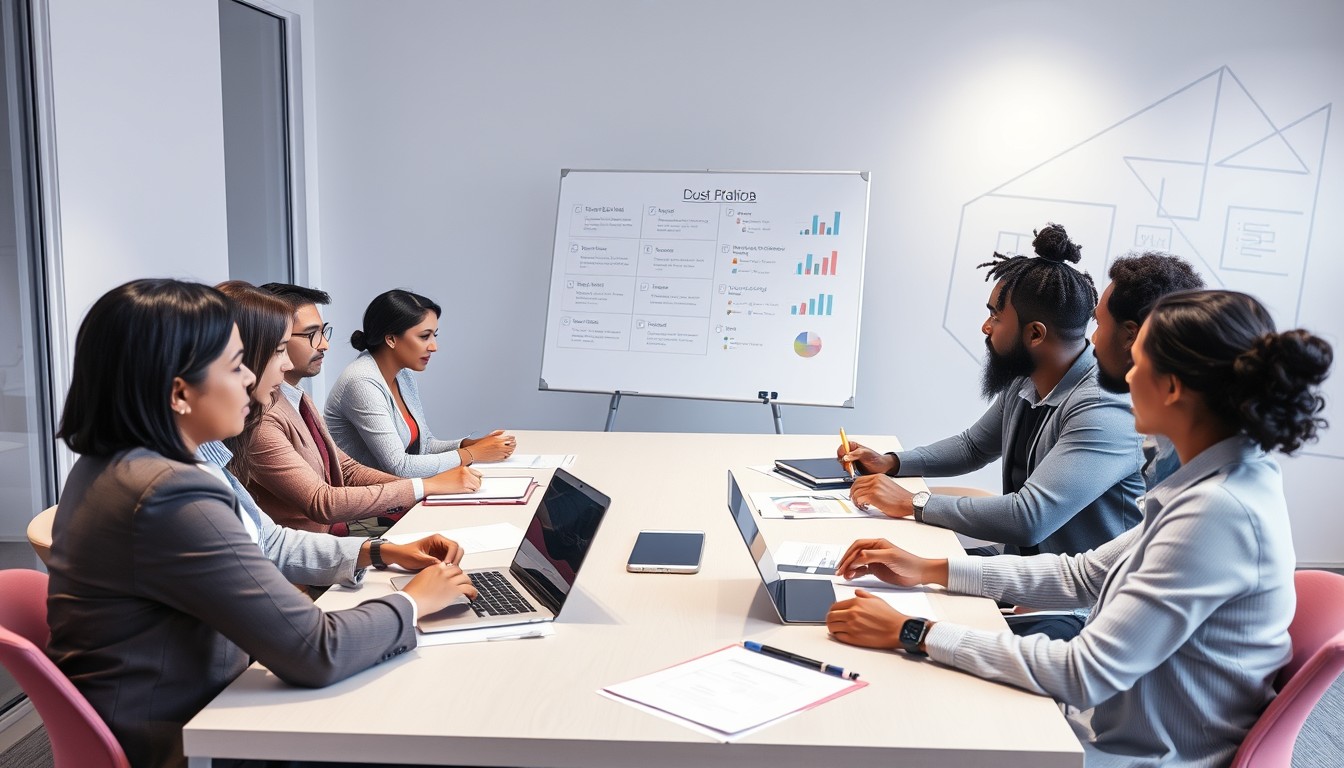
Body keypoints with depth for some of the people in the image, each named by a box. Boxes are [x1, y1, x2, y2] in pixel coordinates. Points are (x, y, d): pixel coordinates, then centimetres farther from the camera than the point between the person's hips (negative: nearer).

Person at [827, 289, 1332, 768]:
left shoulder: (1220, 511, -28)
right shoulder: (1224, 480, 2)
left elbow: (1085, 675, -27)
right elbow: (1084, 576, 7)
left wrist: (913, 634, -23)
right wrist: (927, 570, 4)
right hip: (1109, 721, 7)